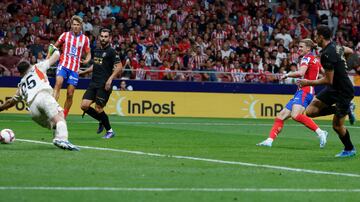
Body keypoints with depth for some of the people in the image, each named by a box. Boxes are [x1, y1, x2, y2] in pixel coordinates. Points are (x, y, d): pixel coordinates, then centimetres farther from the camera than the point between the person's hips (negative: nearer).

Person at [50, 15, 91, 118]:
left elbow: (88, 54, 14)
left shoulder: (85, 39, 7)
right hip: (63, 64, -2)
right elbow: (55, 47, 15)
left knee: (70, 94, 1)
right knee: (58, 83, -29)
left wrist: (86, 60, -8)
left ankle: (64, 116, 14)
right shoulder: (65, 35, 5)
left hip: (75, 68, 2)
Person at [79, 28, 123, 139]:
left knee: (98, 109, -9)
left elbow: (119, 67, -12)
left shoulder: (111, 51, -6)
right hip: (93, 83, 7)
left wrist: (110, 79, -21)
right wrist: (82, 72, 26)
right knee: (84, 106, -4)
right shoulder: (96, 51, 15)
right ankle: (102, 121, 18)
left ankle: (110, 131, 10)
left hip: (104, 85, -7)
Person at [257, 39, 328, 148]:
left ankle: (320, 132, -29)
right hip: (300, 93, 10)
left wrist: (287, 75, -10)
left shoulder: (307, 58, -6)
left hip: (304, 91, -10)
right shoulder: (316, 60, 22)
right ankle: (269, 140, 1)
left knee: (296, 115, -32)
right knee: (281, 116, 5)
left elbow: (300, 73, -21)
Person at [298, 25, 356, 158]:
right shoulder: (335, 46, 0)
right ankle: (346, 109, 14)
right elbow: (349, 51, 21)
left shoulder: (327, 54, -27)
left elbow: (328, 80, -25)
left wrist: (308, 83, -16)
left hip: (343, 92, -9)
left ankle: (350, 150, 26)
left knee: (337, 125, 3)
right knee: (311, 111, 1)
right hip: (334, 89, 9)